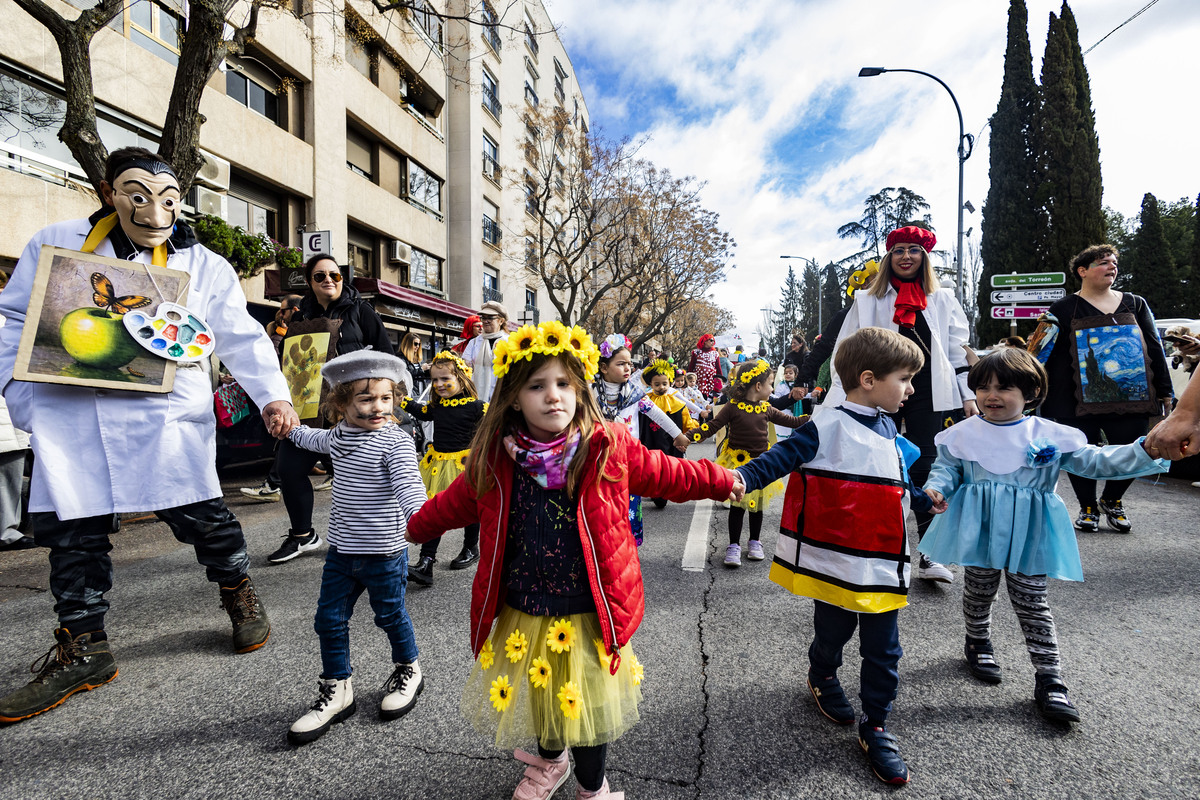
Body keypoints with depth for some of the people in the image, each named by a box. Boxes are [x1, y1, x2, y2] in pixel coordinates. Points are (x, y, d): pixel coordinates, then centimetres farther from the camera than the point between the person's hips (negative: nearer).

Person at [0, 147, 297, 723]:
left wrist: (272, 395, -16)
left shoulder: (203, 265, 6)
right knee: (73, 530, 8)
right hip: (71, 418, 3)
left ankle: (238, 591, 26)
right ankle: (83, 647, 23)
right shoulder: (55, 243, 11)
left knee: (199, 515, -1)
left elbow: (242, 339, 0)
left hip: (168, 416, -2)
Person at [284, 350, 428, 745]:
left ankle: (408, 671, 38)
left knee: (390, 614, 12)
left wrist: (421, 515, -51)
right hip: (341, 549, 6)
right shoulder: (339, 435, 4)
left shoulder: (395, 442, -18)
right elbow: (316, 439, 29)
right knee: (329, 619, 11)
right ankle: (337, 691, 29)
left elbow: (407, 484, -32)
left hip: (384, 553, -6)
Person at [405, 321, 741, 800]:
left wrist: (720, 481, 10)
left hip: (588, 615, -2)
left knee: (589, 701, 15)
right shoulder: (496, 459, -9)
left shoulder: (610, 447, -14)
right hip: (523, 614, 3)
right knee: (537, 696, 25)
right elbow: (458, 502, 10)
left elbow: (665, 474, 1)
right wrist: (414, 528, 23)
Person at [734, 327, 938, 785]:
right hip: (835, 563, -5)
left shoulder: (888, 431, 9)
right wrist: (742, 478, -36)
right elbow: (780, 458, -21)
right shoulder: (826, 429, -16)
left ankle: (875, 726, 30)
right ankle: (822, 679, 48)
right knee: (833, 631, 17)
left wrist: (924, 501, 31)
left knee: (883, 649, 12)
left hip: (883, 565, 6)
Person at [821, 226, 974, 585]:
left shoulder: (942, 299, 12)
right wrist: (838, 400, -4)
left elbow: (957, 348, 14)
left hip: (927, 395, 2)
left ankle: (928, 555, 13)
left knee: (924, 468, 3)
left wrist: (967, 394, 8)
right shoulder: (869, 299, 6)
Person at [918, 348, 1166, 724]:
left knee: (1032, 602, 5)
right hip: (979, 532, 1)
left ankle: (1049, 678, 18)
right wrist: (936, 488, -19)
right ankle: (978, 644, 41)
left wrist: (1146, 452, -16)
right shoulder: (963, 434, -4)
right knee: (978, 592, 16)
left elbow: (1094, 461, -4)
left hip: (1027, 536, 0)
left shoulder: (1051, 436, -4)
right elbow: (947, 468, 1)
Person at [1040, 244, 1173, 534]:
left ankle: (1112, 500, 30)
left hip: (1130, 400, 3)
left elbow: (1155, 349, 16)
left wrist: (1164, 391, 11)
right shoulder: (1064, 309, 2)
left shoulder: (1135, 304, 14)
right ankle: (1088, 509, 23)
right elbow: (1050, 357, -1)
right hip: (1080, 404, -3)